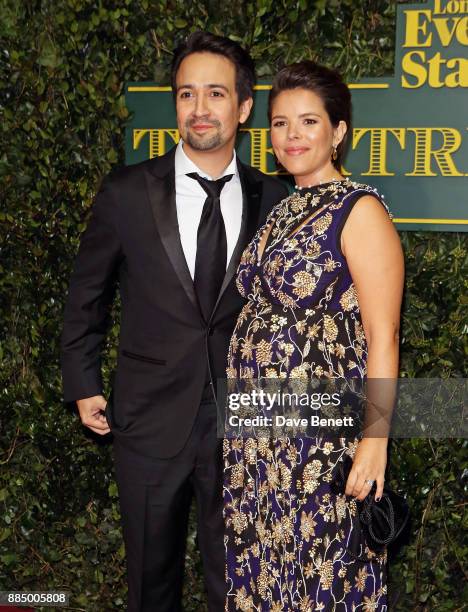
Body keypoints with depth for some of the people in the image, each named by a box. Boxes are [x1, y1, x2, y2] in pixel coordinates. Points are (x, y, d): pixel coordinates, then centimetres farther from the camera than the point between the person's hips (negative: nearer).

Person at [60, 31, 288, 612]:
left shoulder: (271, 198, -2)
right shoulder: (126, 193, -5)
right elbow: (85, 296, 6)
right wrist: (83, 385, 5)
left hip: (241, 416, 1)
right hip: (151, 418, 0)